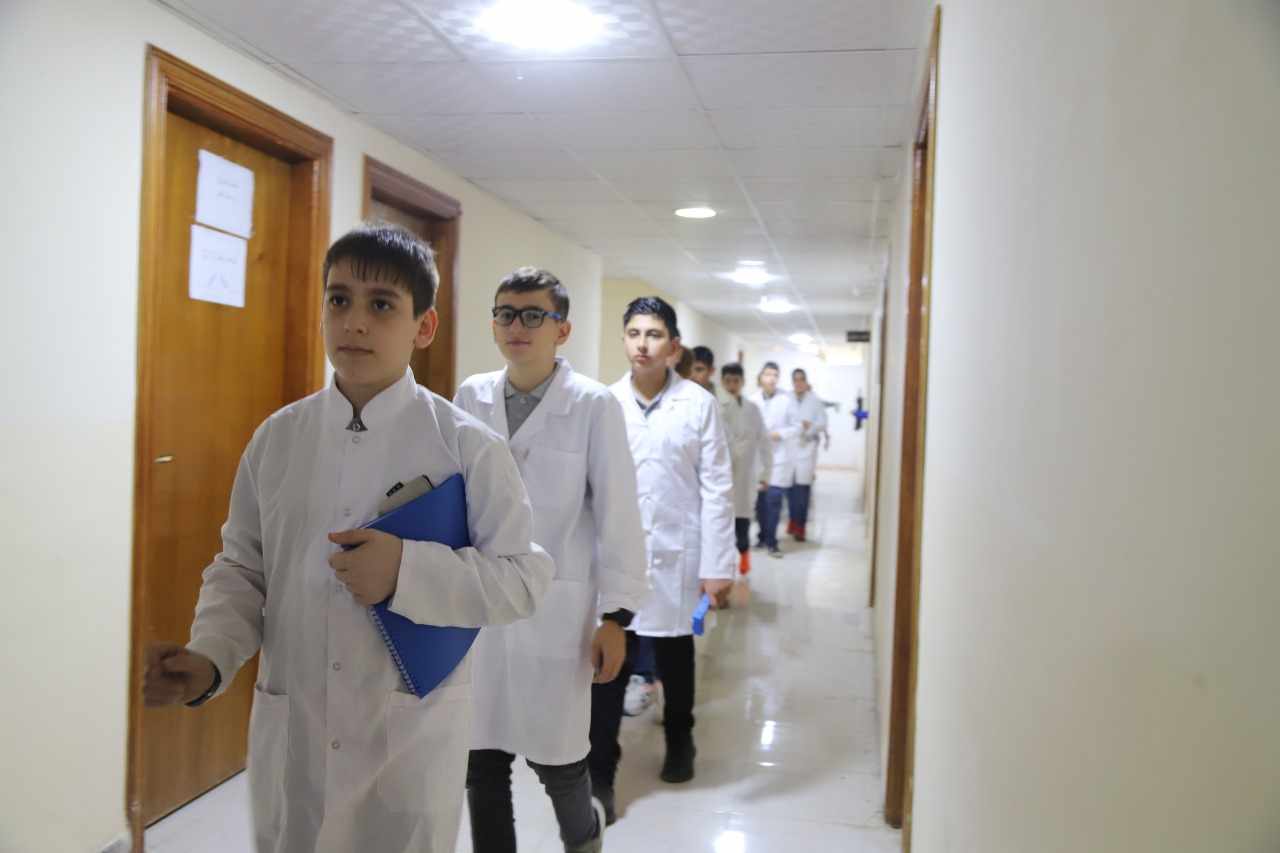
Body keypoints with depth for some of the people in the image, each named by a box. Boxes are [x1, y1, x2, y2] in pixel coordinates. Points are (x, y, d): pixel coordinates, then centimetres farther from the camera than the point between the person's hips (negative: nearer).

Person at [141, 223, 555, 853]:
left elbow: (523, 578, -9)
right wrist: (210, 656, -10)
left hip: (413, 734, -3)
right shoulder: (276, 437, 0)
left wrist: (409, 571, -21)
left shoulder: (468, 446, -11)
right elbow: (241, 569, 7)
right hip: (289, 729, 3)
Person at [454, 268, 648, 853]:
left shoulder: (594, 405, -8)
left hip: (555, 611, -3)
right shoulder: (471, 397, 4)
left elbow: (618, 515, -7)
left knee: (554, 755, 9)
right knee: (481, 760, 11)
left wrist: (616, 615, -8)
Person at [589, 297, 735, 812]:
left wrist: (718, 563, -8)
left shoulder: (699, 404, -6)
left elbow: (716, 488, -6)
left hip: (676, 554, 0)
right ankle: (599, 772, 16)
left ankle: (679, 740, 42)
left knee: (675, 657, 18)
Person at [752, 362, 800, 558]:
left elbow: (796, 427, -1)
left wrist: (778, 434, -14)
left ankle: (771, 542, 2)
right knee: (760, 499, 8)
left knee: (773, 500, -7)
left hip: (779, 457, -3)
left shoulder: (787, 399, -4)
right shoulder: (753, 400, 3)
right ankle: (763, 537, 24)